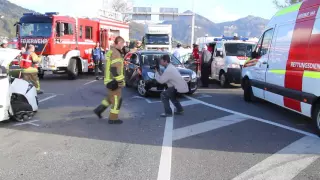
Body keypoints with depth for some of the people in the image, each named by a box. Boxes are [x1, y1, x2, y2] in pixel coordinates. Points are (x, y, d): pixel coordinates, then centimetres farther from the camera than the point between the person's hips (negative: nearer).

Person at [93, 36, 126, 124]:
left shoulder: (111, 51, 14)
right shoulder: (116, 53, -19)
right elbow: (115, 69, -25)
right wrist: (120, 80, -22)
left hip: (110, 79, 10)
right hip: (114, 81, -10)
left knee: (111, 98, 21)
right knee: (117, 99, -1)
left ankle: (99, 110, 22)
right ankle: (113, 118, 6)